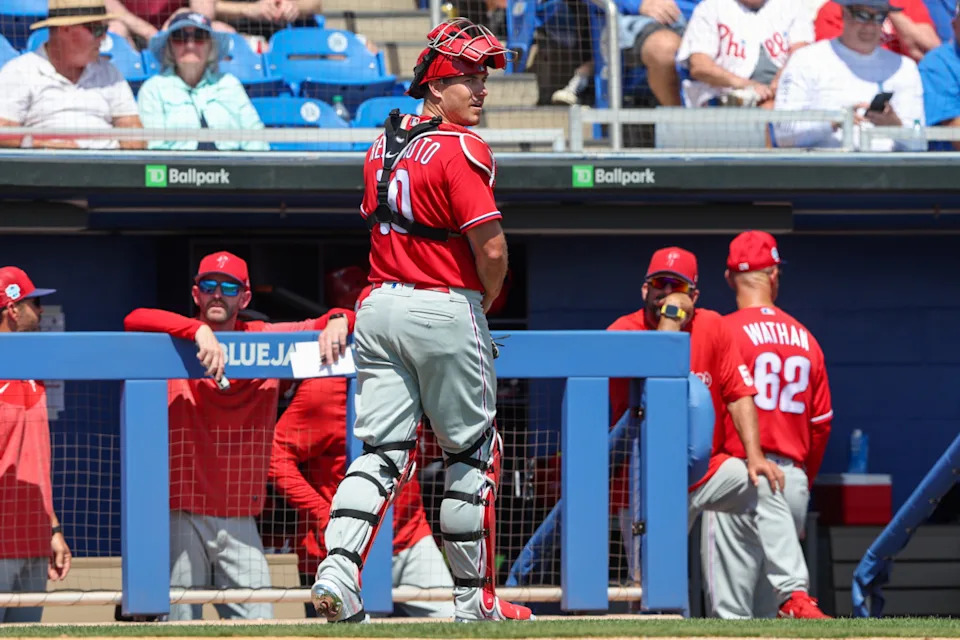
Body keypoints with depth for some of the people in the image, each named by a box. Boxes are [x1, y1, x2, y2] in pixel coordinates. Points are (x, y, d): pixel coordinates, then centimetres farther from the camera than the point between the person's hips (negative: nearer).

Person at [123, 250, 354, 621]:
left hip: (240, 520, 2)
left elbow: (318, 327, 9)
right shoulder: (177, 340, 0)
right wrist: (200, 331, -33)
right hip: (181, 517, -2)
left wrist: (337, 320, -17)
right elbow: (134, 320, -19)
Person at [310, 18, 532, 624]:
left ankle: (337, 573, -14)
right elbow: (492, 249, -19)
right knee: (474, 454, 6)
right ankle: (475, 599, 10)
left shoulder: (385, 143, 12)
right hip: (446, 310, -7)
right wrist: (484, 303, 2)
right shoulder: (462, 148, -14)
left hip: (381, 303, 7)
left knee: (382, 452, 4)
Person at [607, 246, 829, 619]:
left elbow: (739, 394, -2)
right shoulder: (623, 331, -10)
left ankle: (793, 595, -28)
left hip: (704, 469, 2)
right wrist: (669, 319, -26)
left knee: (763, 484, -26)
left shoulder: (711, 327, 0)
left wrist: (754, 456, -14)